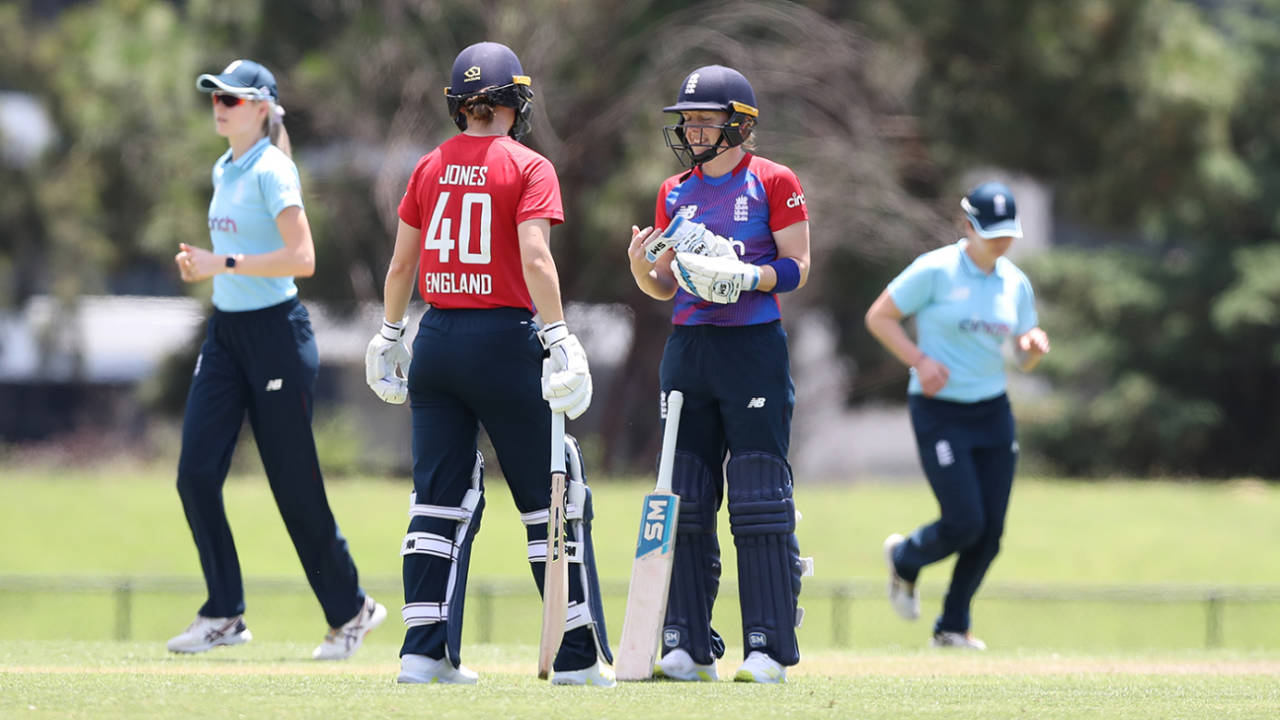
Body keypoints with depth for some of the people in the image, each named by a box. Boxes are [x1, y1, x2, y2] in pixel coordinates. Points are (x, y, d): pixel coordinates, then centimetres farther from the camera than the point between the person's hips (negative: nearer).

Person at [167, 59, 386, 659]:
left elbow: (301, 258, -22)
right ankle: (223, 615, 2)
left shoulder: (272, 171, -13)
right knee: (196, 471, -4)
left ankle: (350, 610, 13)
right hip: (226, 333, 8)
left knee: (294, 484, -2)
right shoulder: (224, 170, 13)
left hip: (275, 333, -8)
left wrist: (225, 264, -23)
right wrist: (202, 266, 5)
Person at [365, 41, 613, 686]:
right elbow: (534, 259, -18)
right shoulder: (528, 168, -6)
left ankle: (426, 651, 3)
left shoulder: (429, 168, 8)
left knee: (441, 497, 9)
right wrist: (558, 337, -19)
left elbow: (401, 263, 11)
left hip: (437, 338, 5)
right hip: (504, 338, -5)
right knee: (552, 496, 3)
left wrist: (390, 336, 22)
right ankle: (577, 655, 3)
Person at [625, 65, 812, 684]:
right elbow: (665, 287, 16)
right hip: (689, 348, 6)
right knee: (684, 499, 3)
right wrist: (642, 267, -5)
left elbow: (797, 266, -3)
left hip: (754, 347, -6)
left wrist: (749, 276, -20)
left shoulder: (773, 183, -1)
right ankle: (689, 648, 7)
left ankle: (768, 647, -6)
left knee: (759, 499, -8)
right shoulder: (675, 192, 15)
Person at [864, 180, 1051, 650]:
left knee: (991, 530, 1)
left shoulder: (1015, 283, 8)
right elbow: (878, 317, -4)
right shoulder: (935, 271, -9)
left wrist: (1034, 347, -9)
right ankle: (904, 558, 21)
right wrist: (920, 359, -16)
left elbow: (1024, 361, 15)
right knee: (965, 523, -12)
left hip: (993, 412, 6)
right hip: (940, 412, -6)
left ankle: (952, 628, 16)